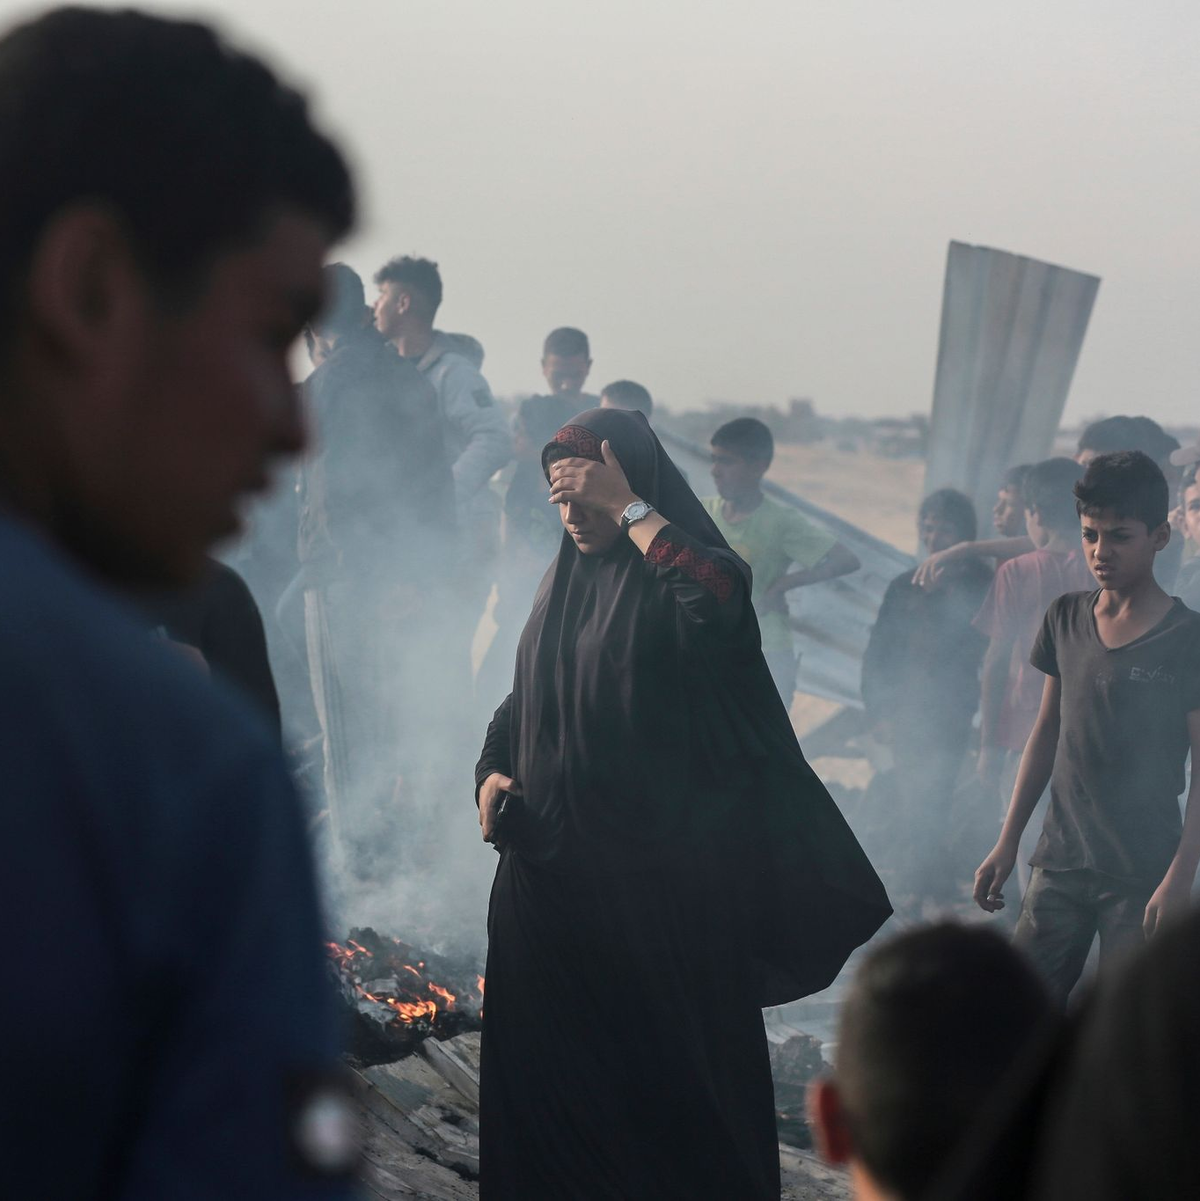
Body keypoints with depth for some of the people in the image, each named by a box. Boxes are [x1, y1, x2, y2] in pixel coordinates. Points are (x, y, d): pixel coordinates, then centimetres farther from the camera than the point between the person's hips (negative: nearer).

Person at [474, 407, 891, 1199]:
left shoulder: (677, 574, -9)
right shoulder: (568, 580, 11)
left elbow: (719, 598, -36)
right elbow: (524, 701, 21)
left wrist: (627, 508, -27)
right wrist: (494, 773, 2)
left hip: (658, 880, -6)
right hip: (553, 870, 7)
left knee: (671, 1066, -1)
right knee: (545, 1065, 10)